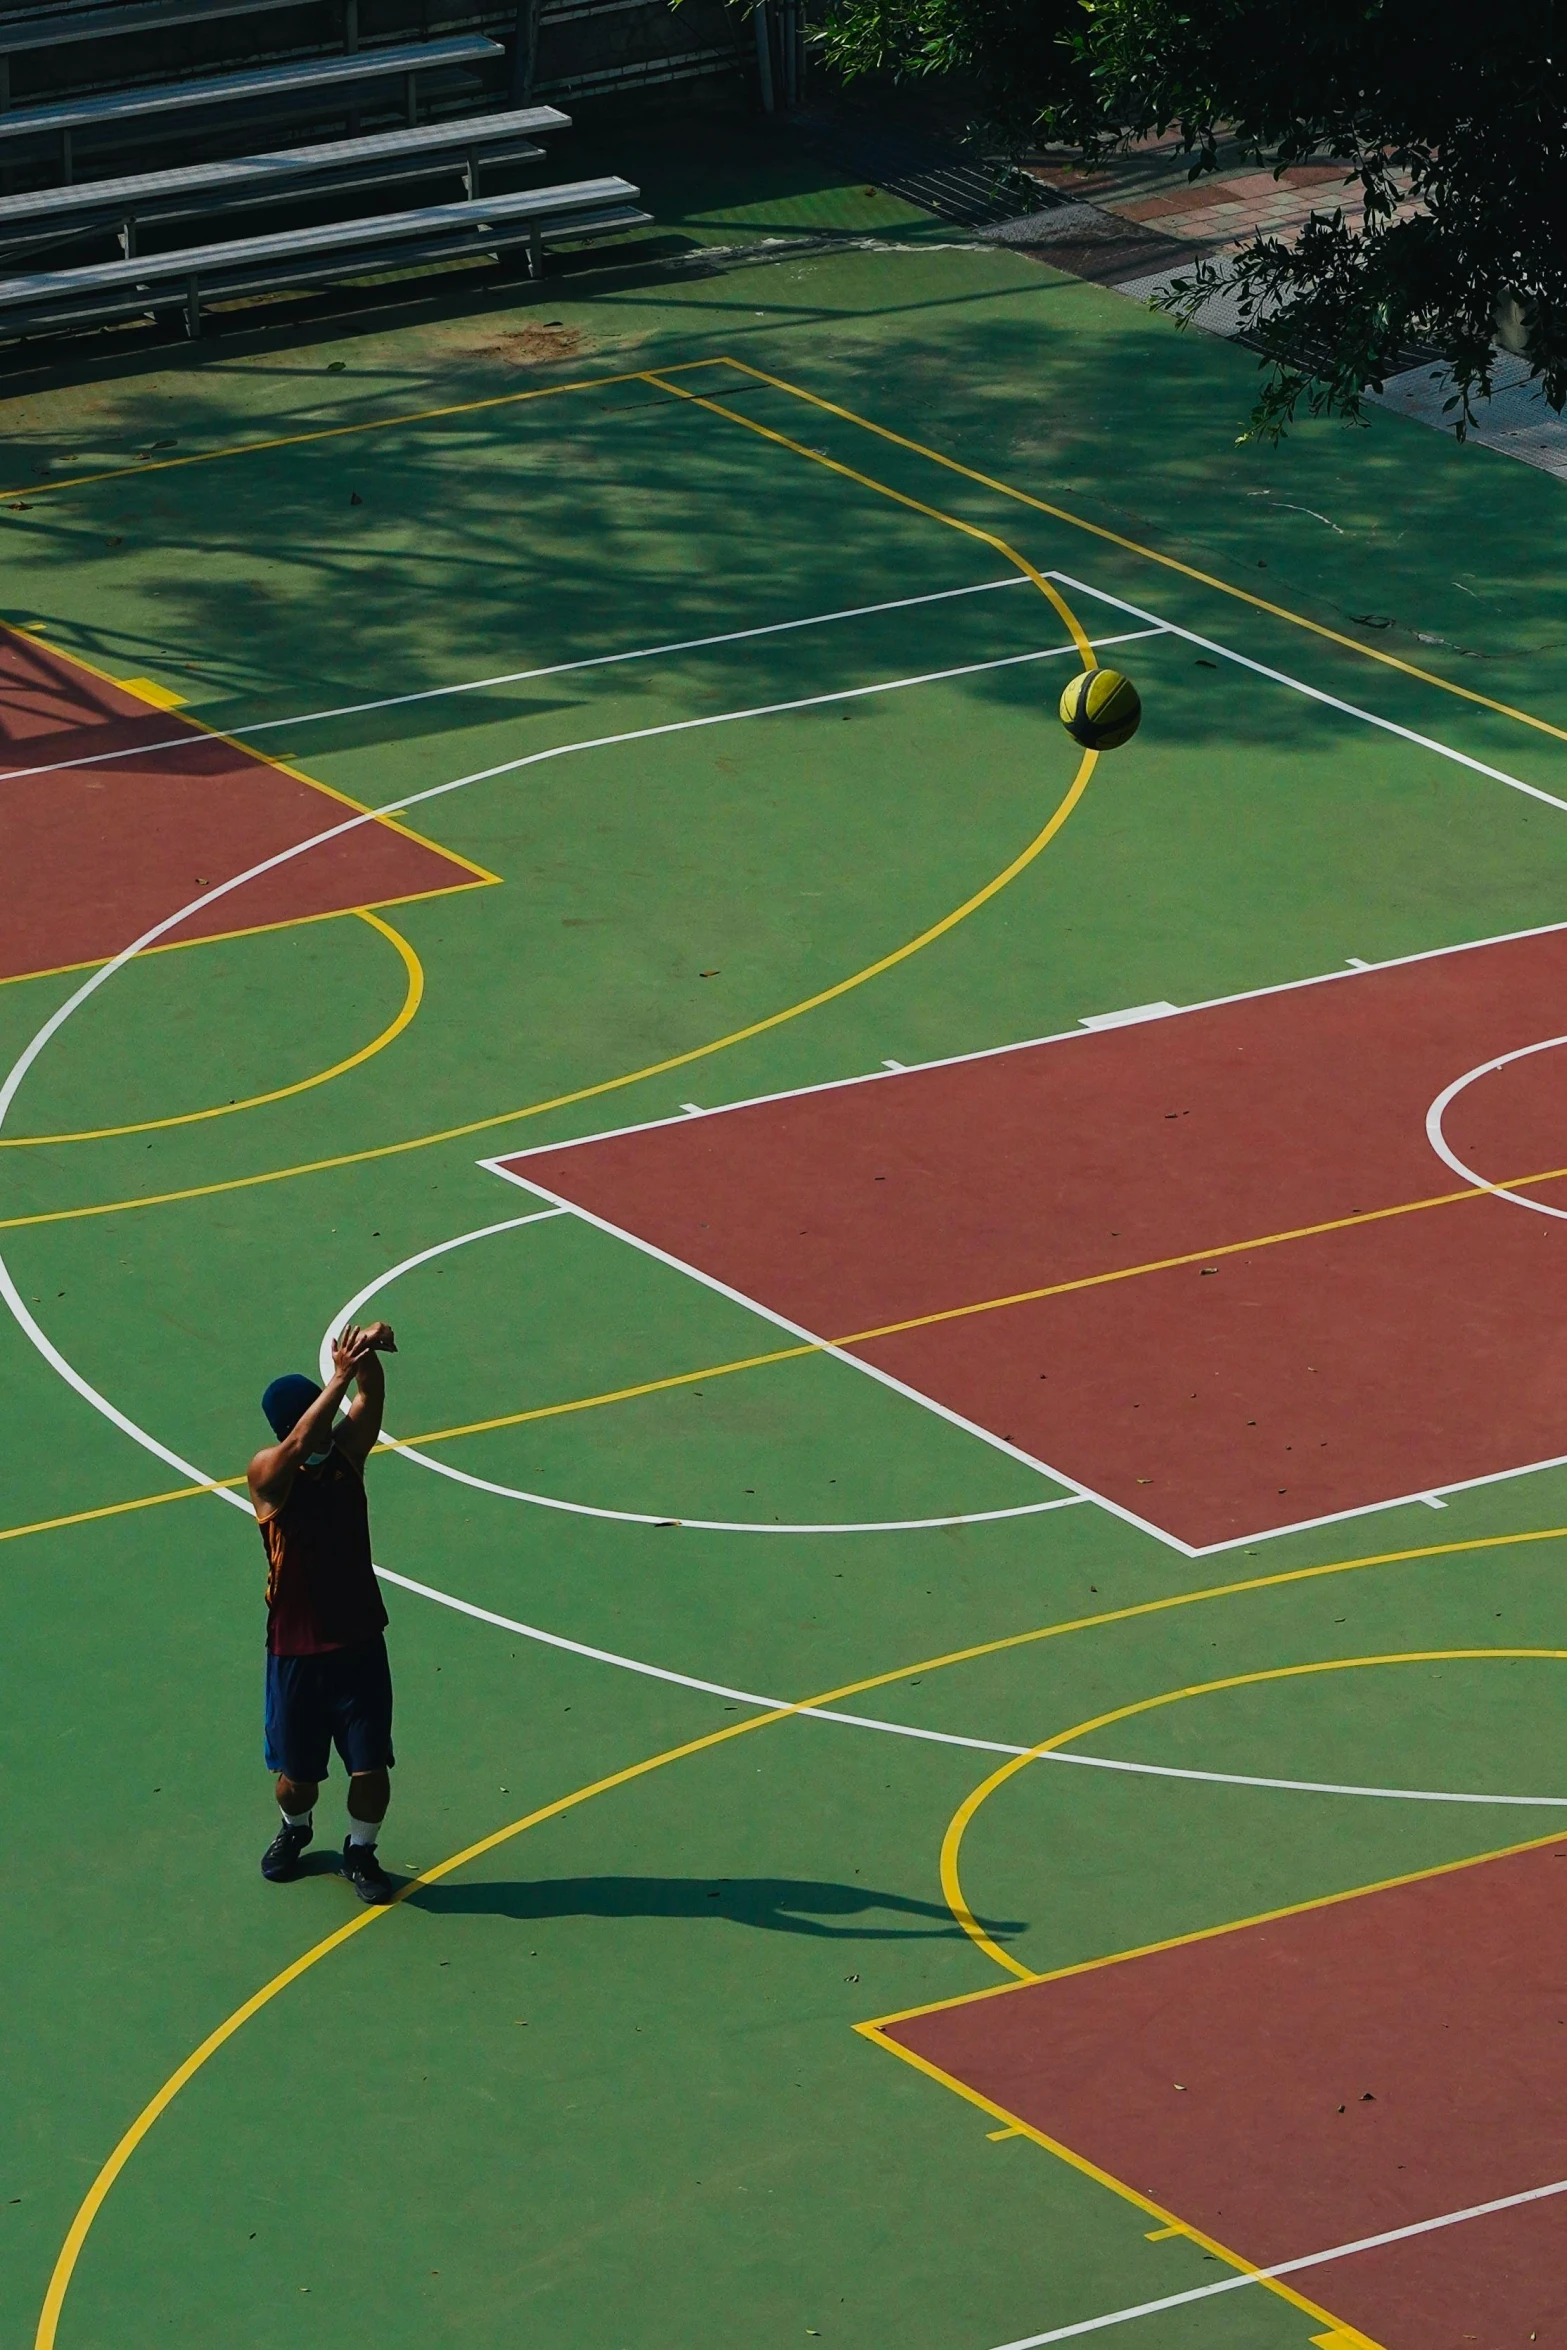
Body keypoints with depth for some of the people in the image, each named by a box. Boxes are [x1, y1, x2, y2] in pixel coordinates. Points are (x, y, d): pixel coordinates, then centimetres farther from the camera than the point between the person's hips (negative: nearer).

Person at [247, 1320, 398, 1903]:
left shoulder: (347, 1451, -3)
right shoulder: (269, 1473, -14)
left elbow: (370, 1399, -21)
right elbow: (296, 1447, -36)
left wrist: (369, 1352, -43)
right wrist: (340, 1376, -46)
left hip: (359, 1642, 2)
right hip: (296, 1651, -2)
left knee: (371, 1768, 2)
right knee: (297, 1775, 11)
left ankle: (360, 1852, 28)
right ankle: (294, 1830, 43)